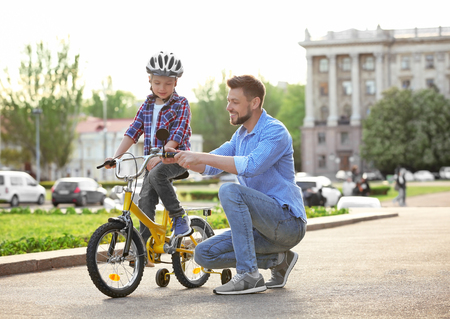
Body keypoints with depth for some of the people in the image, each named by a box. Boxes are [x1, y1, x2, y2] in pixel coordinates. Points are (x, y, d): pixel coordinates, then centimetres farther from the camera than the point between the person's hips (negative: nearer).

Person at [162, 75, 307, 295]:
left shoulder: (275, 132, -14)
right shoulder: (241, 135, 15)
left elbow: (250, 166, -31)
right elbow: (211, 166, 12)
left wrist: (201, 157, -30)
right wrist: (178, 158, -7)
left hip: (288, 222, -9)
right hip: (264, 226, 9)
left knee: (230, 191, -30)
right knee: (204, 254, -4)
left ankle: (249, 276, -26)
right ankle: (278, 259, 8)